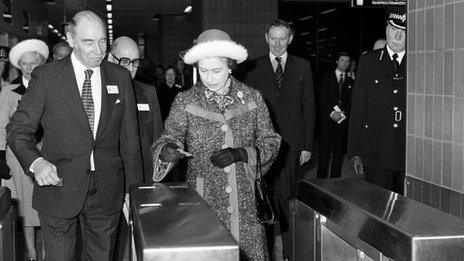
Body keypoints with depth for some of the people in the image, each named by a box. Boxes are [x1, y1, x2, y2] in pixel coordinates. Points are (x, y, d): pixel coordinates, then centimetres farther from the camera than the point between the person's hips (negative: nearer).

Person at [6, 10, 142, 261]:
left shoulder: (121, 77, 5)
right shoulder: (46, 76, -4)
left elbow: (129, 137, 8)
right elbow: (18, 128, -3)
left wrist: (134, 191, 7)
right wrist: (36, 162, -23)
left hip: (107, 193, 2)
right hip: (58, 186, -2)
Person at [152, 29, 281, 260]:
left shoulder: (252, 98, 4)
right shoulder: (185, 101, 3)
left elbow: (270, 142, 5)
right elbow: (171, 136, 0)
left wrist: (241, 153, -13)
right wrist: (167, 150, -23)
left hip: (247, 200, 1)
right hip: (203, 198, -1)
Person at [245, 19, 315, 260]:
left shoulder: (302, 67, 9)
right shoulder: (254, 68, 6)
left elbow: (309, 107, 7)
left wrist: (307, 145, 2)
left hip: (292, 142, 0)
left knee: (287, 196, 1)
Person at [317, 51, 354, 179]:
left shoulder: (350, 82, 17)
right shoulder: (326, 78, 10)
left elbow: (351, 101, 11)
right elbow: (322, 98, 0)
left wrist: (343, 113, -7)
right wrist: (332, 112, -12)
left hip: (343, 119, 2)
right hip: (327, 119, -2)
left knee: (339, 151, 1)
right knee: (324, 150, -5)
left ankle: (335, 179, 6)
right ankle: (321, 178, -1)